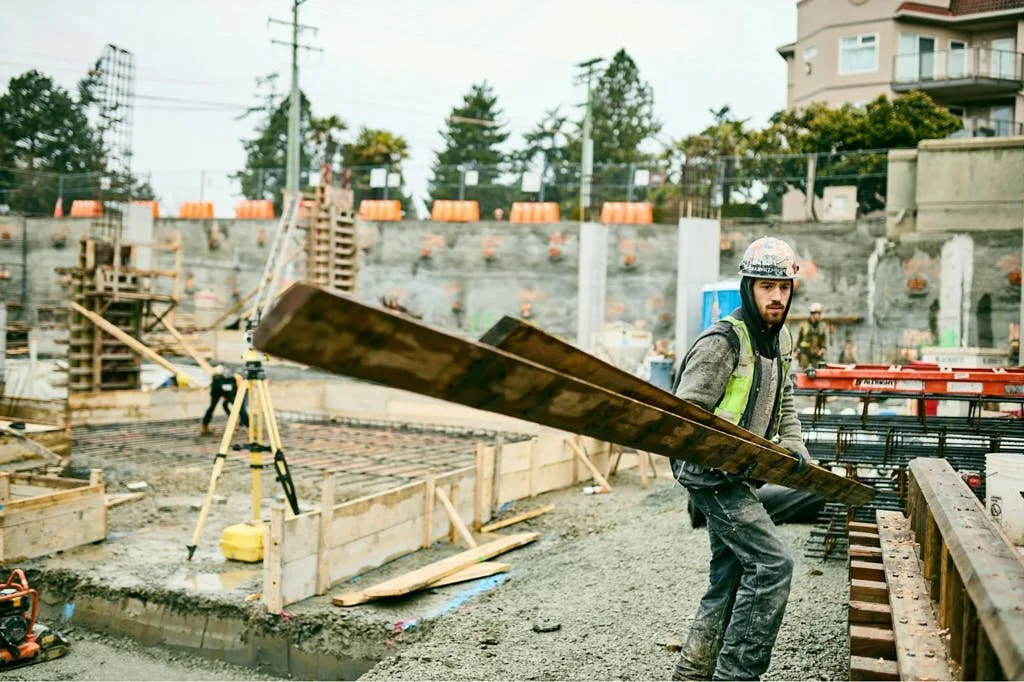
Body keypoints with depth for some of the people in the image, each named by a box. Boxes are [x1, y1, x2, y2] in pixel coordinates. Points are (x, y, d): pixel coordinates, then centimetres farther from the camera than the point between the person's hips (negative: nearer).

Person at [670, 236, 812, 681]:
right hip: (713, 477, -9)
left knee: (730, 583, 13)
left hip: (738, 478, 9)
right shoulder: (722, 342, -16)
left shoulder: (779, 338, 13)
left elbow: (783, 402, 22)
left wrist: (794, 446, 6)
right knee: (773, 563, -14)